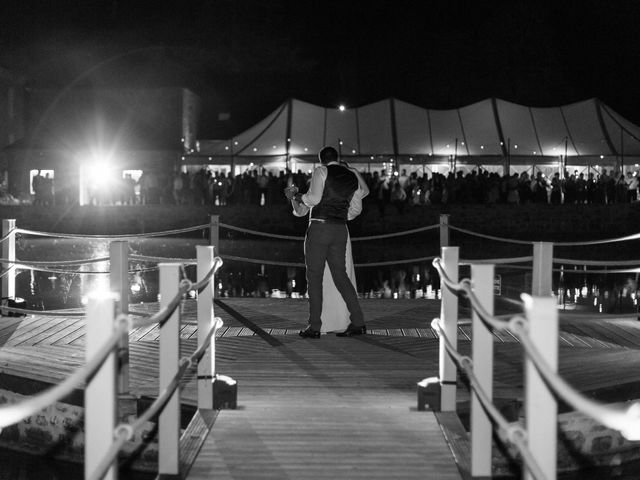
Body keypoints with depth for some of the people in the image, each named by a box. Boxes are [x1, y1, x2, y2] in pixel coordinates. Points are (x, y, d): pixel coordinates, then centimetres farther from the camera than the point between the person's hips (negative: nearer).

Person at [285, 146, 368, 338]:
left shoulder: (321, 171, -3)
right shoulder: (352, 176, 15)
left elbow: (313, 198, -14)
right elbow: (356, 209, 18)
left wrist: (296, 196, 2)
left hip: (319, 228, -5)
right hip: (340, 230, 6)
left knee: (314, 277, -1)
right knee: (340, 275, 10)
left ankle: (315, 327, -2)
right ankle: (358, 322, 3)